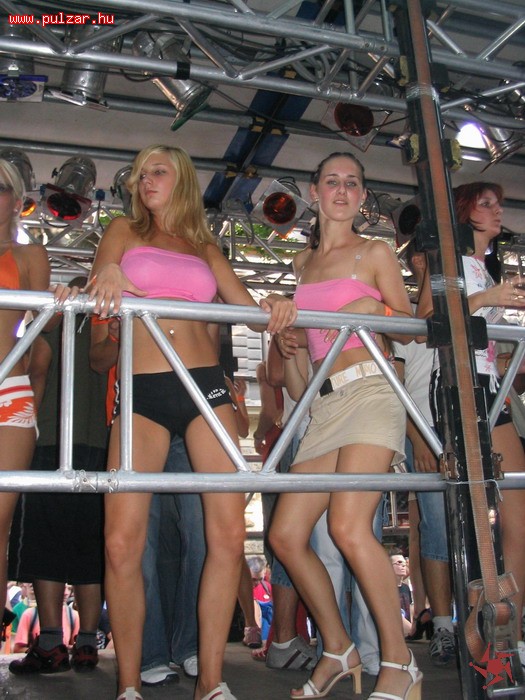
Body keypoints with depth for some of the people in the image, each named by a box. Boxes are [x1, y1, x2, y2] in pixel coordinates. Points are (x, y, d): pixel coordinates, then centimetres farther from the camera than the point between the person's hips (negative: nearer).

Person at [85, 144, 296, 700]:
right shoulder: (125, 230, 18)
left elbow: (246, 304, 13)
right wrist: (108, 272, -26)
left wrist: (272, 307, -10)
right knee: (122, 542, -10)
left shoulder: (205, 248, 22)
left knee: (229, 534, -7)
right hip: (142, 391, -1)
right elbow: (104, 268, -2)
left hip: (205, 386, 2)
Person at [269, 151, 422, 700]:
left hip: (368, 392, -6)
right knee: (285, 535, 0)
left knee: (349, 527, -22)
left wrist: (374, 307, -9)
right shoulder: (303, 261, 21)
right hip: (324, 404, 6)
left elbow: (411, 326, 6)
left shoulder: (374, 253, 6)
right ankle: (337, 650, 18)